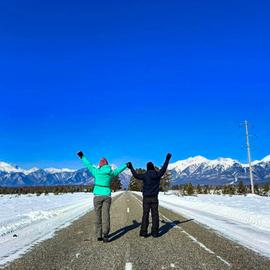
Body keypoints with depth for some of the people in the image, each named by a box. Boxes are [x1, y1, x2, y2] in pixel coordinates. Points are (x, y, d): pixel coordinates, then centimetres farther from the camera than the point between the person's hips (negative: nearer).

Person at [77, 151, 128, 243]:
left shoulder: (96, 171, -3)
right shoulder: (111, 172, 2)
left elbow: (88, 165, 9)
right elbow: (119, 170, 20)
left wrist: (82, 156, 23)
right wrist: (126, 165, 39)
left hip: (97, 196, -1)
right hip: (107, 196, 1)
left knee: (98, 215, 8)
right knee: (106, 215, -3)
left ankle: (99, 235, 10)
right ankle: (105, 234, -17)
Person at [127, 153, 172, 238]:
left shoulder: (145, 175, -9)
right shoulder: (158, 175, -1)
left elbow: (136, 175, -1)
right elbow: (163, 169, 11)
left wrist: (131, 168, 12)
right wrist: (167, 160, 22)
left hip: (146, 198, -2)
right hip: (154, 198, 2)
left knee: (145, 215, 3)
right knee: (155, 215, 6)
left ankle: (143, 232, 3)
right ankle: (155, 232, 6)